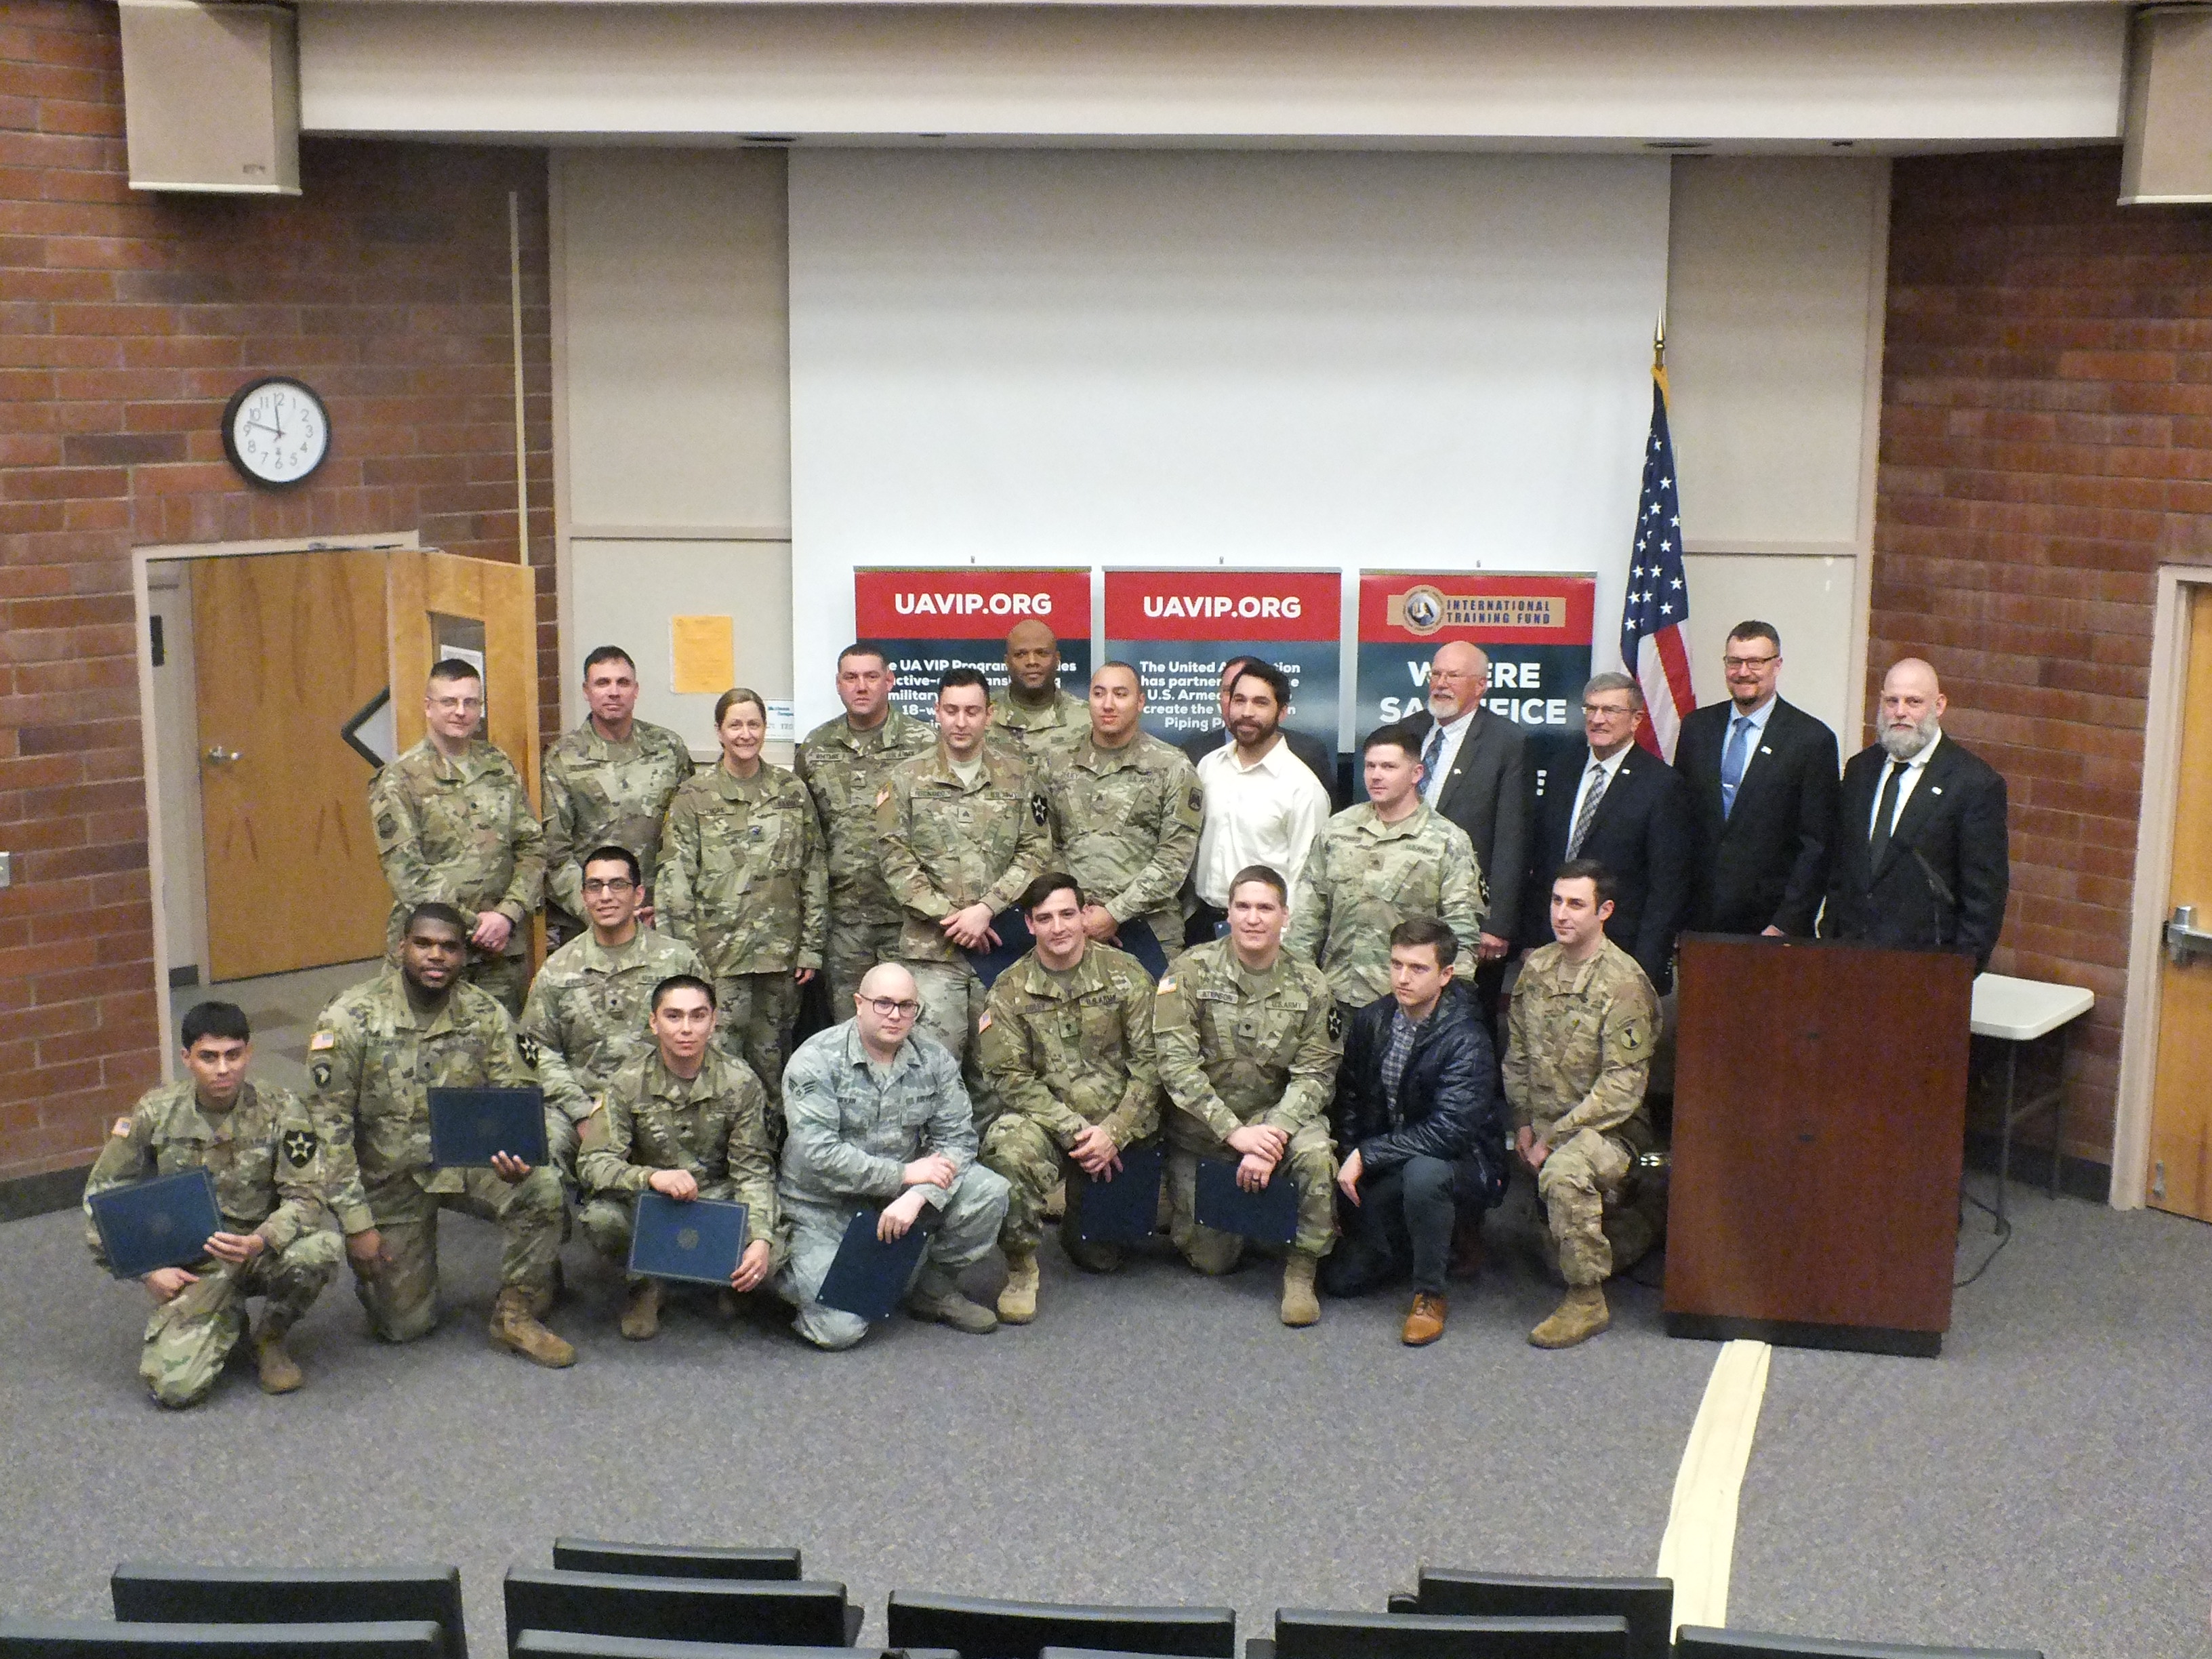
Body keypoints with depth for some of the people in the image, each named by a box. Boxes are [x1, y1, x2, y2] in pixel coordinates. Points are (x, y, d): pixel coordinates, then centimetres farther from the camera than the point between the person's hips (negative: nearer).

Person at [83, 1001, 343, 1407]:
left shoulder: (281, 1110, -10)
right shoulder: (156, 1112, -6)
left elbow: (308, 1195, -13)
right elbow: (102, 1194, 3)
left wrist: (259, 1242, -33)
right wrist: (148, 1270, -5)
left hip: (264, 1252, 0)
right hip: (193, 1266, 0)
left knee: (320, 1248, -35)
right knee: (175, 1387, -22)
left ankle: (270, 1340, -2)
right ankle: (228, 1321, 15)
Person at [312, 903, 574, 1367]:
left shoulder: (486, 1015, -7)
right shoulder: (350, 1019, -15)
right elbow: (329, 1127, -14)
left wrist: (516, 1155, -32)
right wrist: (357, 1224, -17)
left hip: (464, 1159, 2)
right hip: (390, 1176, -2)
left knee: (543, 1191, -28)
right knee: (406, 1325, -2)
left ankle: (516, 1318, -7)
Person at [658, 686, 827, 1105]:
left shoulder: (792, 793, 8)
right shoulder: (694, 797, 2)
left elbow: (815, 875, 9)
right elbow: (675, 881, -2)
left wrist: (811, 948, 4)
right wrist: (689, 955, -8)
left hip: (780, 956, 2)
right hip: (718, 955, -2)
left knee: (771, 1058, 8)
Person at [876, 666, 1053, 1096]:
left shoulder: (1016, 777, 8)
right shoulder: (906, 780, 4)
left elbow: (1035, 852, 2)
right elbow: (896, 859, -2)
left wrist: (987, 908, -11)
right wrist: (949, 918, -10)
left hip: (1001, 944, 2)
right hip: (930, 948, -2)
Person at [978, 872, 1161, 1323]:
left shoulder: (1126, 974, 2)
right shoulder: (1010, 991, 2)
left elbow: (1150, 1062, -2)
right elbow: (1011, 1079, -5)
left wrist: (1112, 1133, -14)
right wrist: (1075, 1131, -17)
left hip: (1119, 1124, 1)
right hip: (1049, 1121, 0)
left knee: (1101, 1260, -4)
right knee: (1008, 1145, -36)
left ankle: (1078, 1223, 35)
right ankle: (1021, 1268, -15)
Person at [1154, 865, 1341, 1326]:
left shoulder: (1309, 986, -4)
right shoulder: (1193, 971, -10)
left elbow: (1314, 1075, -8)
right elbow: (1176, 1064, -17)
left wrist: (1272, 1135, -26)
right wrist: (1235, 1133, -24)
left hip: (1277, 1115, 1)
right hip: (1202, 1127, -1)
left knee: (1316, 1153, -32)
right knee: (1212, 1261, 0)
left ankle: (1301, 1270, -11)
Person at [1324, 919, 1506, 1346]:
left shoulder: (1466, 1040, -22)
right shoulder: (1371, 1020, -3)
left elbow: (1447, 1131, -29)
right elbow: (1348, 1097, 10)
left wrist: (1367, 1155, -25)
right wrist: (1349, 1157, -3)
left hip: (1461, 1162, -6)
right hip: (1386, 1167, 6)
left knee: (1423, 1172, -41)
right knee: (1341, 1278, -2)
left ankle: (1431, 1293, -18)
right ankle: (1435, 1242, 24)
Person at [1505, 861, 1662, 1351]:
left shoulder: (1624, 984, -18)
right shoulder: (1537, 966, 3)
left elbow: (1622, 1087, -19)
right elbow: (1517, 1049, 14)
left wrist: (1554, 1138, -18)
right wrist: (1523, 1121, 4)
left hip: (1609, 1126, -7)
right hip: (1545, 1125, 7)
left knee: (1564, 1172, -37)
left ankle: (1587, 1301, -22)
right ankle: (1630, 1232, 42)